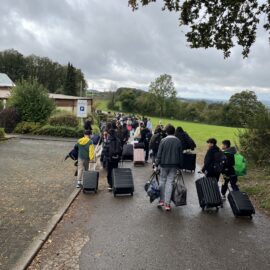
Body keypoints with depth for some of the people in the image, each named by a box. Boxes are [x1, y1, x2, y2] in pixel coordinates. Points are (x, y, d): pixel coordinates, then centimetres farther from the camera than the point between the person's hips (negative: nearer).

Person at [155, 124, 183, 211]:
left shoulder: (163, 141, -6)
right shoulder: (178, 141, 0)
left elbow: (159, 154, -7)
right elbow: (181, 155, 4)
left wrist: (156, 165, -2)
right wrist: (180, 166, 11)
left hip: (164, 164, -1)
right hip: (174, 165, 1)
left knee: (162, 181, 13)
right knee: (170, 183, 4)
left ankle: (161, 200, 14)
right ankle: (167, 203, 5)